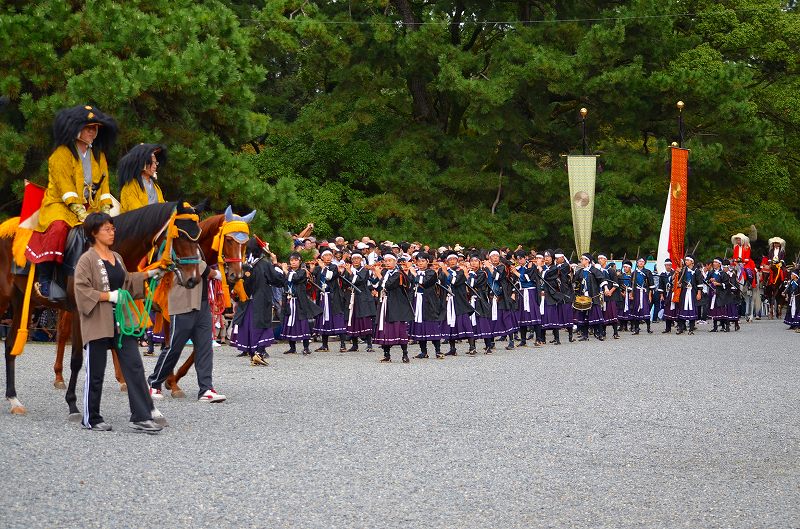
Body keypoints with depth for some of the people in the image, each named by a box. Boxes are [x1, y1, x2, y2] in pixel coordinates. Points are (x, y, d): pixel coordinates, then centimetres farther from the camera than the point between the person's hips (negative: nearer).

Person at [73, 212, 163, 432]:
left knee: (134, 367, 0)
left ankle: (141, 416, 2)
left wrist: (148, 274, 15)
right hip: (98, 323, -6)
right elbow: (81, 290, -16)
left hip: (121, 321, 7)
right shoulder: (87, 260, -10)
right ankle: (91, 418, 17)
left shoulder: (117, 257, 12)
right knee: (95, 373, 4)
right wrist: (108, 296, -20)